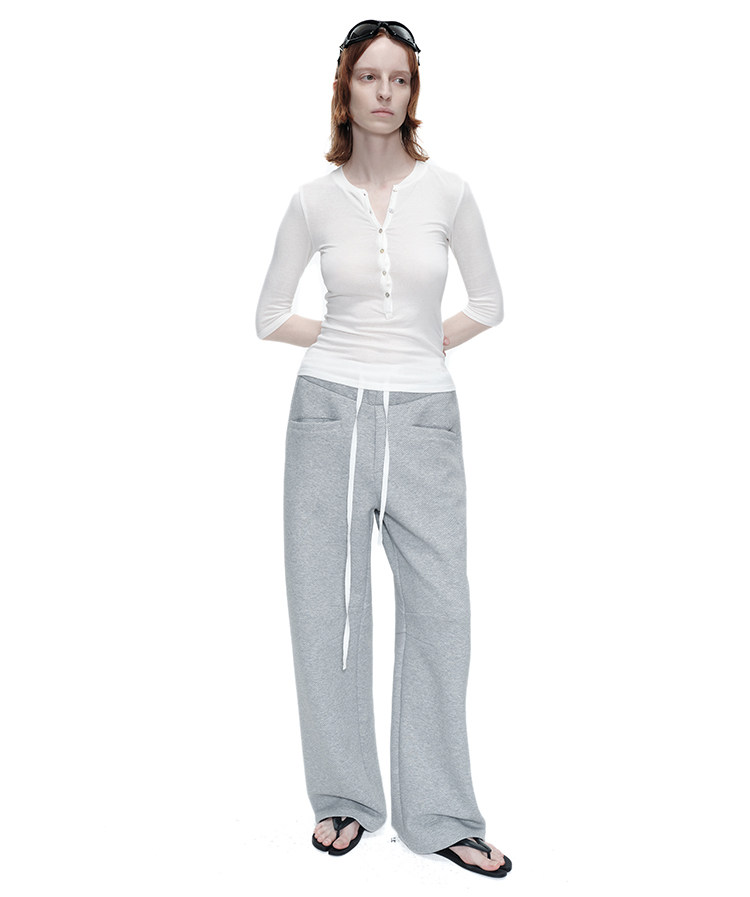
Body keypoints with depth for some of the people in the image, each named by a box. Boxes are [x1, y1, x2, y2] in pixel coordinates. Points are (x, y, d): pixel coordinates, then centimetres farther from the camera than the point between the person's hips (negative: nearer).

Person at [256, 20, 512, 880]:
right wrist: (352, 345, 8)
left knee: (438, 613, 2)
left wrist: (415, 349, 7)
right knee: (327, 610, 6)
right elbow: (270, 317, 11)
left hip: (423, 420, 0)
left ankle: (441, 816, 17)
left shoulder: (447, 191, 3)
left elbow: (488, 305, 13)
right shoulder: (315, 200, 3)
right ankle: (345, 799, 23)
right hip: (330, 412, 0)